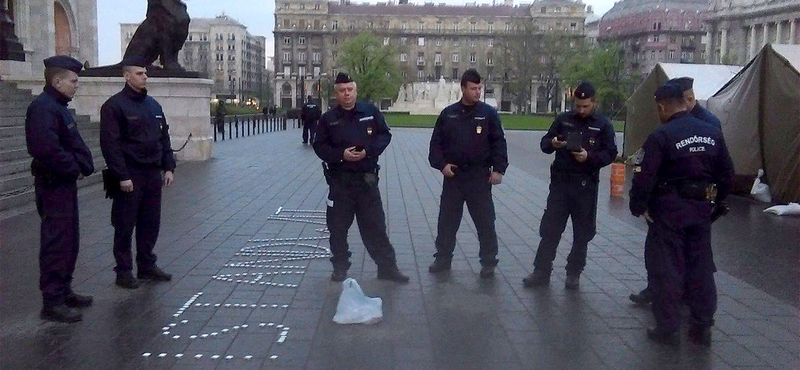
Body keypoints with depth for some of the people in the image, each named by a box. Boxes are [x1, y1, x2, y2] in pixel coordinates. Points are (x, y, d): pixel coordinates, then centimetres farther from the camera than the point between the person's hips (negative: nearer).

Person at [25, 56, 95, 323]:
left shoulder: (59, 107, 16)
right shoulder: (43, 108, -17)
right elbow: (46, 148, -29)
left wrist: (81, 166, 6)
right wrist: (73, 169, -17)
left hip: (65, 183, 10)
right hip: (53, 185, -10)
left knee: (69, 241, 17)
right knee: (56, 244, -6)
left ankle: (64, 291, 28)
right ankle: (51, 302, 0)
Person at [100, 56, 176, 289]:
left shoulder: (153, 105, 14)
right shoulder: (114, 105, -8)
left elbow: (164, 138, 17)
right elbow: (110, 144, -13)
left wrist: (168, 167, 9)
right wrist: (122, 176, -18)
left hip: (152, 174, 7)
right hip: (129, 176, -6)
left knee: (151, 223, 12)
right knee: (125, 225, 2)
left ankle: (147, 265, 24)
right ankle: (124, 270, 12)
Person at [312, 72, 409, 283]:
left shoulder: (370, 112, 3)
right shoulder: (328, 119, 2)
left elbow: (385, 135, 4)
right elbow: (319, 146, 3)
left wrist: (368, 150, -13)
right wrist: (341, 154, -14)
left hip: (367, 179, 0)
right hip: (340, 180, 0)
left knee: (375, 226, 5)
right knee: (338, 227, 7)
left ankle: (387, 267, 14)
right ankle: (340, 268, 22)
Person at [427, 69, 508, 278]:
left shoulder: (488, 113, 0)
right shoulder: (448, 113, 6)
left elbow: (499, 143, -1)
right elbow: (436, 142, 8)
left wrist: (498, 169, -10)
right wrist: (441, 164, -6)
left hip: (479, 177, -2)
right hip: (452, 176, 2)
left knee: (485, 222, 2)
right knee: (447, 220, 10)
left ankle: (488, 263, 13)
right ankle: (443, 259, 24)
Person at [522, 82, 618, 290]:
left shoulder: (603, 125, 1)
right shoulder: (563, 119, 6)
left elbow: (611, 154, -2)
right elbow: (544, 143, 7)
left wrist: (589, 157, -19)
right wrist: (552, 143, -16)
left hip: (586, 186, -1)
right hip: (560, 182, 1)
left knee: (582, 233, 7)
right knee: (550, 229, 1)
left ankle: (574, 274, 19)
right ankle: (541, 272, 8)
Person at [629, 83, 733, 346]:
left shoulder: (661, 136, -14)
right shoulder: (712, 134, 6)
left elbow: (644, 177, -18)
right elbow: (726, 174, 11)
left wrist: (639, 207, -6)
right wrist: (715, 202, 21)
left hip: (669, 211, -6)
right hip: (701, 210, 6)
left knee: (666, 269, 4)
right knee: (701, 267, 14)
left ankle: (667, 329, 9)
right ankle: (702, 328, 21)